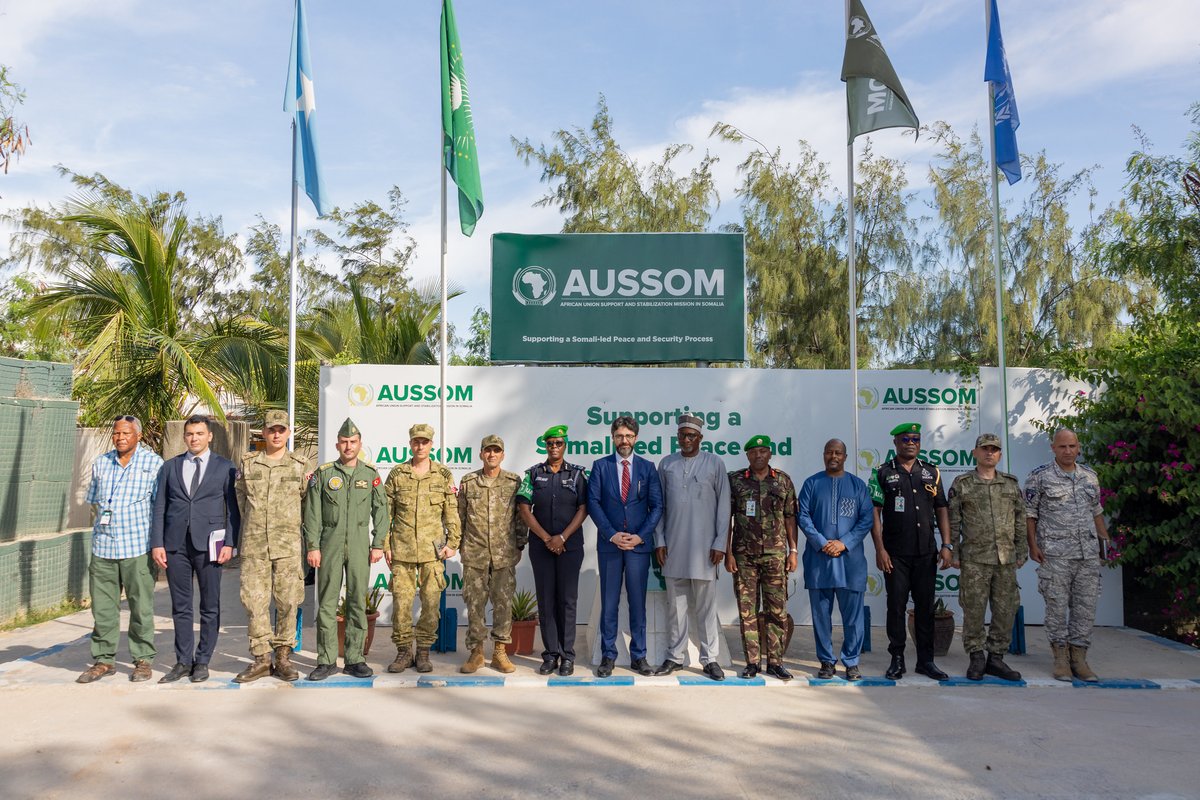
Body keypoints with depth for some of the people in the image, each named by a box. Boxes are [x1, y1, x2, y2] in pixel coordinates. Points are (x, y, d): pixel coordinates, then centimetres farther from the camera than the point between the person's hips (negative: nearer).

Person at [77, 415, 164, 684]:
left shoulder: (153, 463, -1)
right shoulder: (101, 463, 11)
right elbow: (94, 501, 21)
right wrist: (101, 528, 13)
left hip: (138, 546, -4)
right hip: (103, 546, 4)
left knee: (141, 606, 3)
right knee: (102, 606, 8)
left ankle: (143, 660, 13)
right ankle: (103, 660, 19)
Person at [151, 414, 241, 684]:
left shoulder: (225, 467, 4)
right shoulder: (170, 467, 11)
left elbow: (233, 509, 2)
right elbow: (159, 507, 9)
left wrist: (230, 543, -7)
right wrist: (157, 543, 0)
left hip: (208, 543, -2)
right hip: (175, 544, 2)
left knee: (210, 608, 3)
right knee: (180, 608, 8)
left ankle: (202, 662, 14)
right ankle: (183, 662, 17)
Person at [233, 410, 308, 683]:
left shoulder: (299, 466, 5)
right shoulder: (247, 464, 8)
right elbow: (240, 499, 17)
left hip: (288, 545, -1)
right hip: (254, 545, 1)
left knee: (287, 602, 1)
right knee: (254, 601, 1)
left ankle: (283, 658, 12)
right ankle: (261, 658, 11)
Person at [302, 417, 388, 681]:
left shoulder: (371, 474, 7)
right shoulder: (323, 473, 5)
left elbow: (380, 511, 7)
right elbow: (312, 513, 3)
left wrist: (378, 544, 0)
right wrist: (312, 546, -4)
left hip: (359, 547, 1)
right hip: (330, 547, -1)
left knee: (358, 602, 4)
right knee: (327, 603, 1)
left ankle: (355, 659, 12)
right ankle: (326, 661, 10)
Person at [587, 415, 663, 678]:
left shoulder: (647, 467, 6)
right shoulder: (600, 466, 5)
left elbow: (657, 506, 2)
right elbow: (593, 503, -2)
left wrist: (640, 536, -9)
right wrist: (612, 534, -11)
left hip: (639, 543, 1)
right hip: (609, 543, 0)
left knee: (638, 602, 6)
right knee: (609, 603, 5)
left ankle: (638, 656, 15)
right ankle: (608, 656, 14)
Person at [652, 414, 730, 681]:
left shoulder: (714, 464, 3)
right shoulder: (666, 464, 9)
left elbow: (723, 505, 2)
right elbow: (659, 505, 10)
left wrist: (720, 543, -4)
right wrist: (659, 540, 3)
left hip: (703, 546, -2)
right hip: (673, 546, 2)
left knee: (706, 606, 2)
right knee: (675, 605, 8)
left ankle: (710, 658, 10)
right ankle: (675, 657, 17)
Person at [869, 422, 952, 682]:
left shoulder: (931, 472, 10)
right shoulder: (883, 473, 0)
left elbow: (941, 510, 10)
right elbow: (874, 513, -3)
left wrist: (946, 545, 2)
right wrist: (880, 549, -10)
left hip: (926, 553, 3)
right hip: (895, 553, -3)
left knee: (925, 606, 8)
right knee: (896, 606, 3)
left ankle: (926, 660, 17)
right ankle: (897, 660, 13)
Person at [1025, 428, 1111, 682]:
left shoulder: (1090, 477, 12)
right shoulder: (1040, 477, -3)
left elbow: (1096, 511, 20)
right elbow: (1029, 513, -2)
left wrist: (1105, 538, 13)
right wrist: (1033, 545, -9)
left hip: (1088, 553, 4)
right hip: (1055, 554, -4)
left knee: (1086, 606, 5)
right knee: (1057, 606, 0)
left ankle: (1079, 658, 14)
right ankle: (1061, 658, 11)